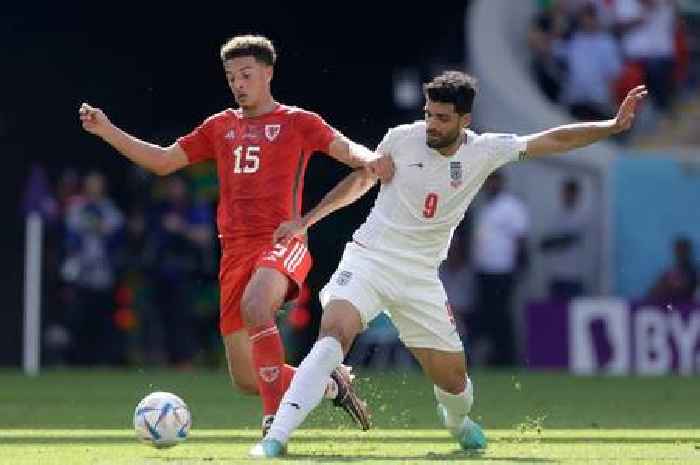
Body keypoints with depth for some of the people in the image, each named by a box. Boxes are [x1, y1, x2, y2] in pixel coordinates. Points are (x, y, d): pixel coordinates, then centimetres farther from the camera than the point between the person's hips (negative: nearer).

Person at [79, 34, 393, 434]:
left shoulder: (298, 122, 6)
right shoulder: (220, 127, 19)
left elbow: (347, 149, -5)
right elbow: (163, 161, 22)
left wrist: (369, 159, -29)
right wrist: (106, 130, 13)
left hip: (282, 243, -5)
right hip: (236, 252, 6)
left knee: (254, 306, -39)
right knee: (246, 379, 0)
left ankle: (276, 414, -30)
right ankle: (331, 384, 23)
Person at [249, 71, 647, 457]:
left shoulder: (485, 151, -4)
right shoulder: (402, 139, -5)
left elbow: (554, 140, -3)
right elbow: (361, 180, 11)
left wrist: (614, 126, -11)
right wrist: (305, 221, 14)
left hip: (420, 278, 2)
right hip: (368, 259, -2)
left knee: (453, 378, 6)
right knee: (335, 334, -29)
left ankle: (457, 420, 45)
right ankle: (277, 438, -33)